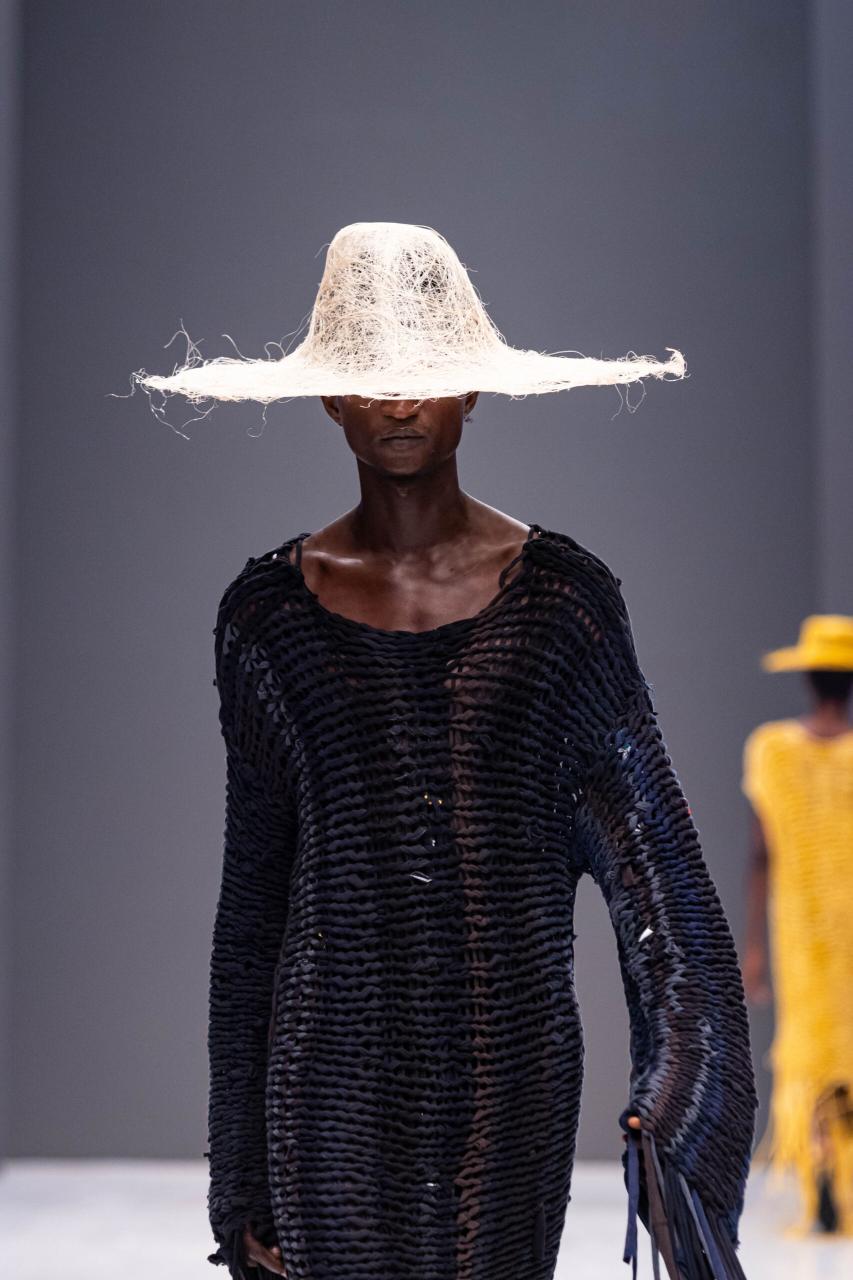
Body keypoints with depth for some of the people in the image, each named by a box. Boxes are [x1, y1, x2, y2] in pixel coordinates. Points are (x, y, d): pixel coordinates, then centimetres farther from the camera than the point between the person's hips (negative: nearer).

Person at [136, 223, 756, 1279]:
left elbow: (649, 866, 1)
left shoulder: (562, 596, 1)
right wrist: (241, 1174, 7)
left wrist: (676, 1102, -8)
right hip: (333, 1074, 1)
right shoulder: (266, 609, 3)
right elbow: (252, 894, 8)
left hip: (513, 1071, 0)